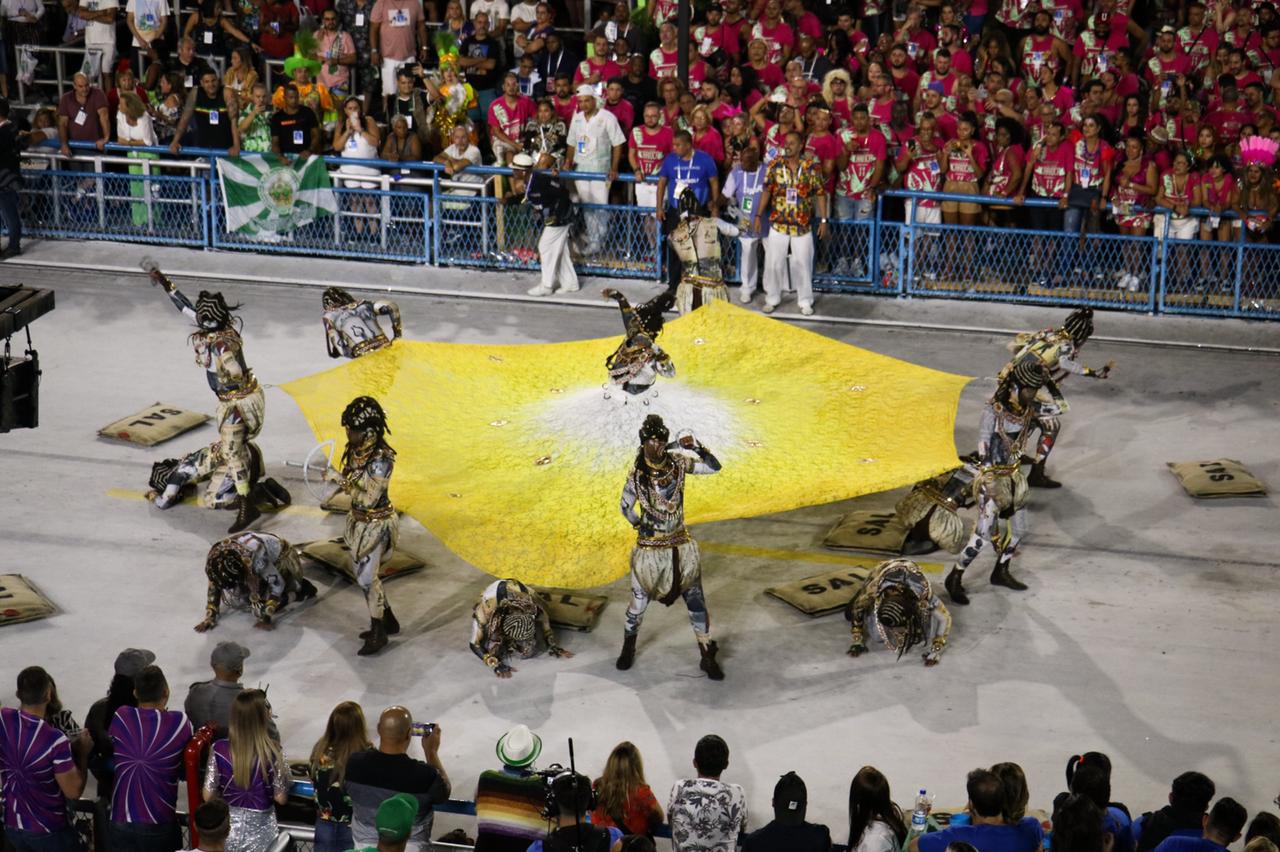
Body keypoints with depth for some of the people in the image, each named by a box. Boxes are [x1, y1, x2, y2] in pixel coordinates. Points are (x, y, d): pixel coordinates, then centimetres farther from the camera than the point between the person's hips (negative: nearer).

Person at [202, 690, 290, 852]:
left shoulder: (219, 749, -12)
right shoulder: (272, 752, -17)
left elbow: (208, 796, -5)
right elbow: (281, 798, -10)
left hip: (226, 834, 2)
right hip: (259, 835, -2)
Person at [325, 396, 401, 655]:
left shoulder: (381, 458, -26)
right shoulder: (356, 450, -2)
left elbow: (369, 499, -26)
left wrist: (341, 480, -26)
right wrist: (336, 478, -10)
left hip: (376, 524, -8)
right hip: (359, 520, 8)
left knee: (367, 577, -2)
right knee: (361, 573, 16)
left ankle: (379, 634, 14)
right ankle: (389, 622, 32)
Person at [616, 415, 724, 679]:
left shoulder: (678, 462, -6)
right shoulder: (637, 475, -12)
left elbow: (714, 467, -9)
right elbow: (626, 508, 1)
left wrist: (696, 447, -21)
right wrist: (641, 526, -2)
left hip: (681, 546, 2)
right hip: (650, 548, -2)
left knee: (696, 601, 5)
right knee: (639, 602, 11)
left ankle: (708, 657, 16)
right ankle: (628, 648, 37)